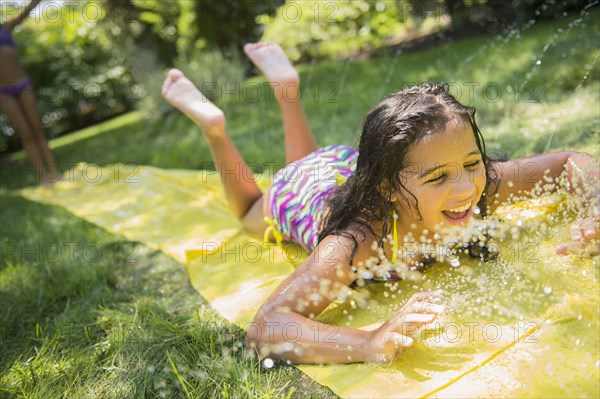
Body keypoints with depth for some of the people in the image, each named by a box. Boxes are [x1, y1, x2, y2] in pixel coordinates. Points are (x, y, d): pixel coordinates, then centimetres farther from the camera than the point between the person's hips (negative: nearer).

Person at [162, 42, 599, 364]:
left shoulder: (480, 186, -36)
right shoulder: (356, 243, -49)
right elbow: (263, 329, -54)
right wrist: (371, 343, -69)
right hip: (303, 196, -4)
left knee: (313, 160, 40)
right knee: (253, 208, 32)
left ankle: (286, 90, 45)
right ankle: (214, 125, 29)